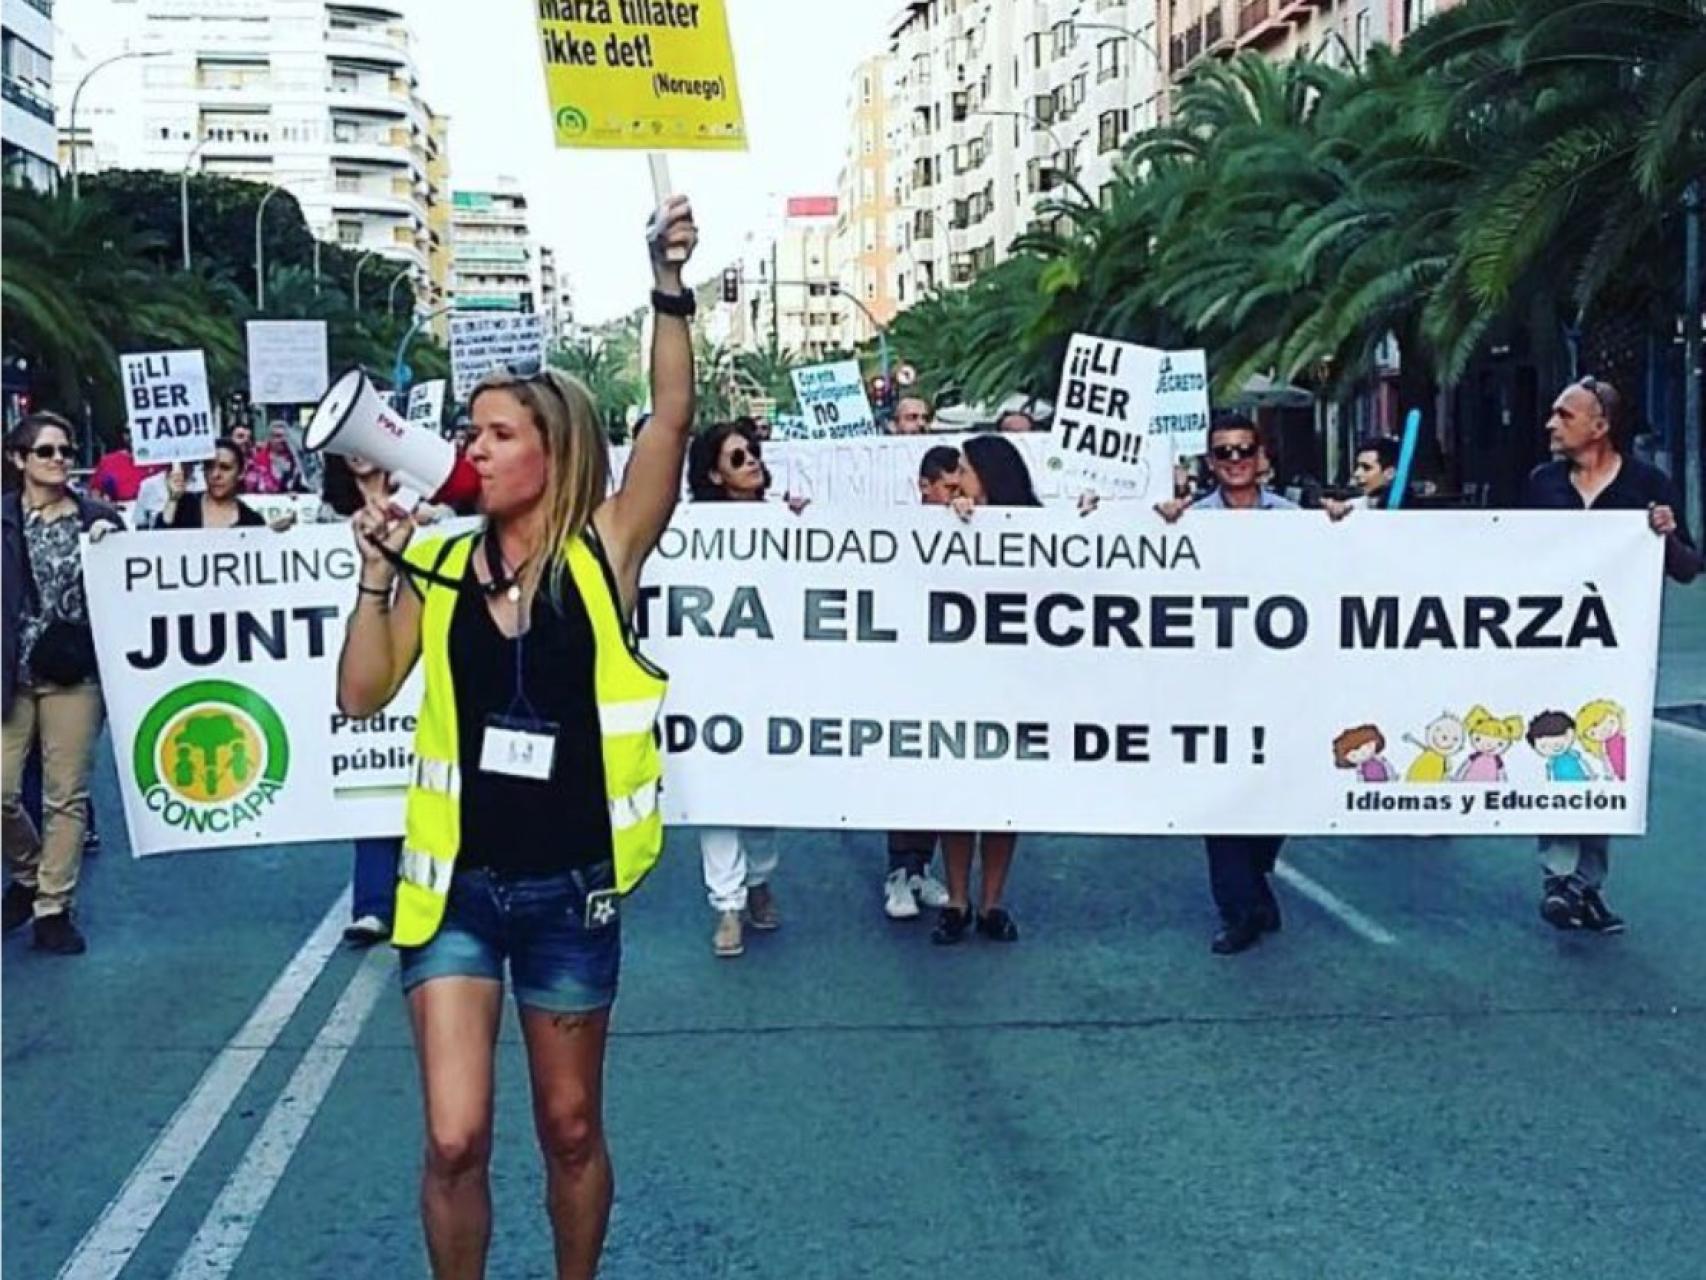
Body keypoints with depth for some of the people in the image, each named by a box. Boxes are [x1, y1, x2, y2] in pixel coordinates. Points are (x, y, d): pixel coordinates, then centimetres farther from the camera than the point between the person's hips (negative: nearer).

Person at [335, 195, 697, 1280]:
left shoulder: (603, 554, -6)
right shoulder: (443, 567, 1)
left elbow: (673, 418, -17)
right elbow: (362, 696, -1)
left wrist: (668, 286, -25)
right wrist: (379, 572, -10)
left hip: (570, 886, -1)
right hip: (458, 883, 1)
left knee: (571, 1130, 15)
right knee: (456, 1139, -2)